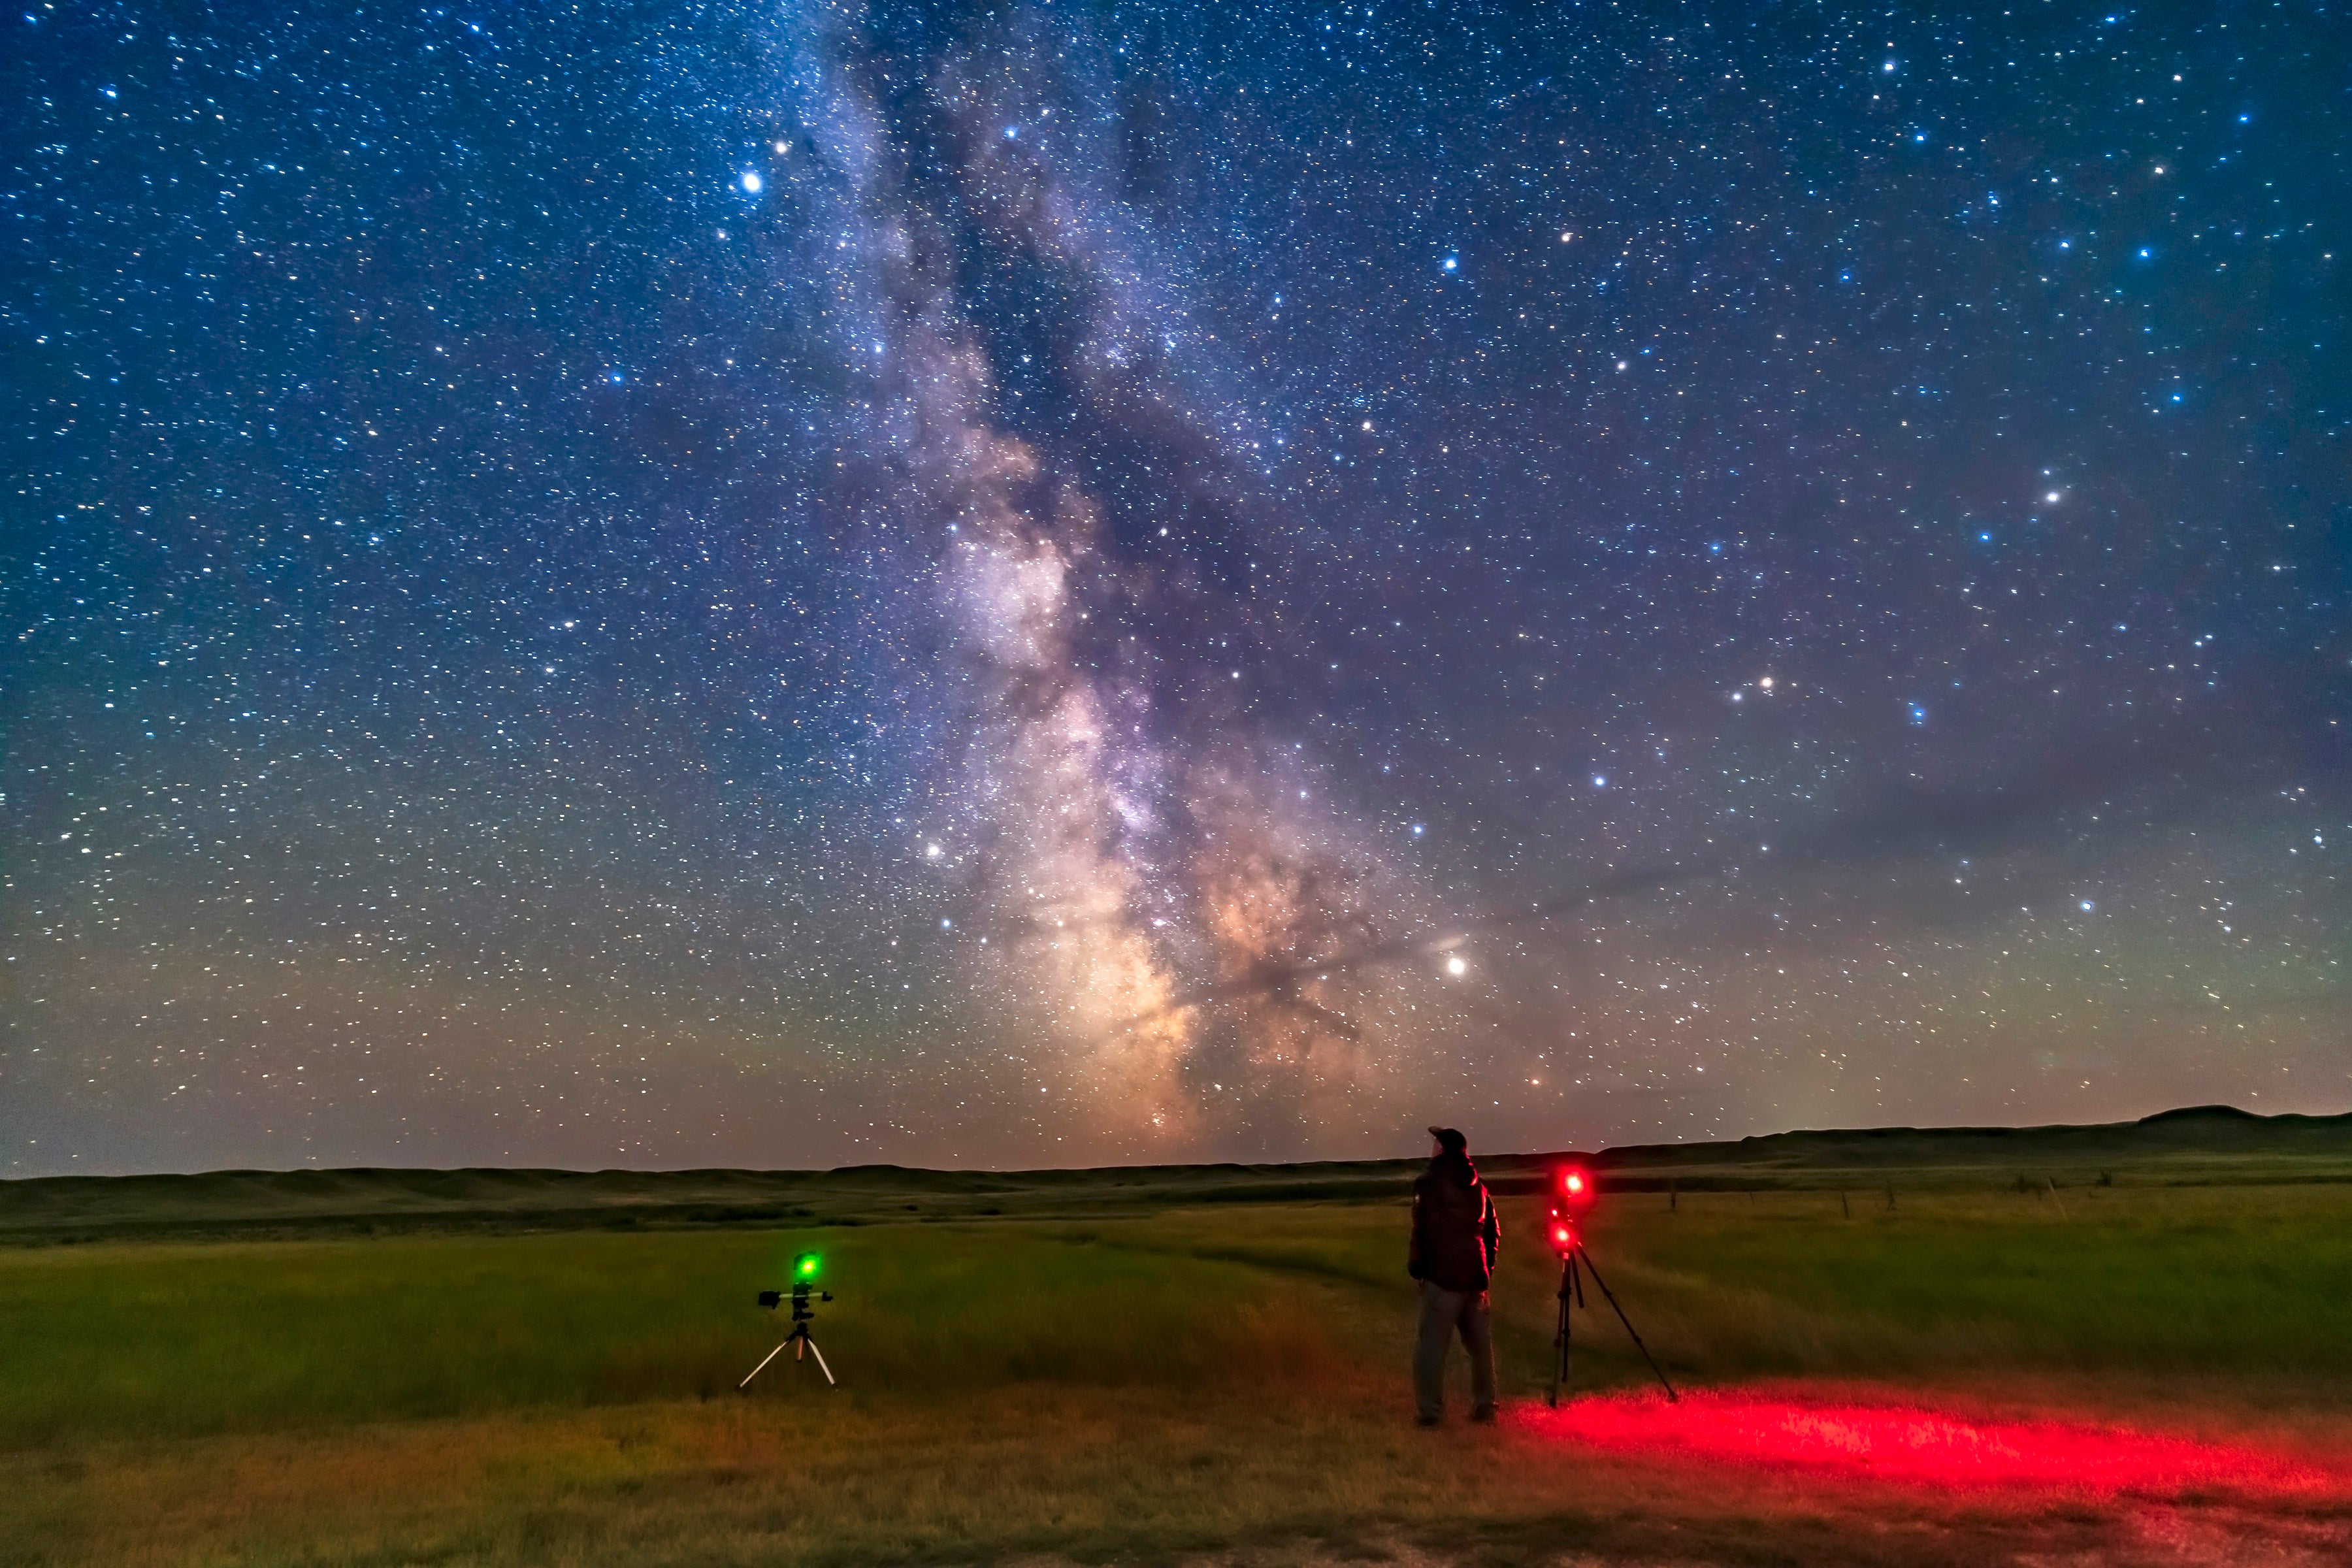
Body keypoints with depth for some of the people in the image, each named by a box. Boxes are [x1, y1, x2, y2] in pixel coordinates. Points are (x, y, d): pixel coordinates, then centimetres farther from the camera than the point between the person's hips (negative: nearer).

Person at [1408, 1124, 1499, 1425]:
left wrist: (1416, 1266, 1)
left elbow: (1422, 1231, -10)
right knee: (1480, 1344, 14)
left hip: (1442, 1276, -6)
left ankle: (1431, 1410, -5)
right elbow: (1493, 1233, 16)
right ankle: (1484, 1406, 20)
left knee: (1432, 1343, -2)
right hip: (1475, 1276, 6)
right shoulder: (1478, 1187, 12)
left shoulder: (1428, 1185, -7)